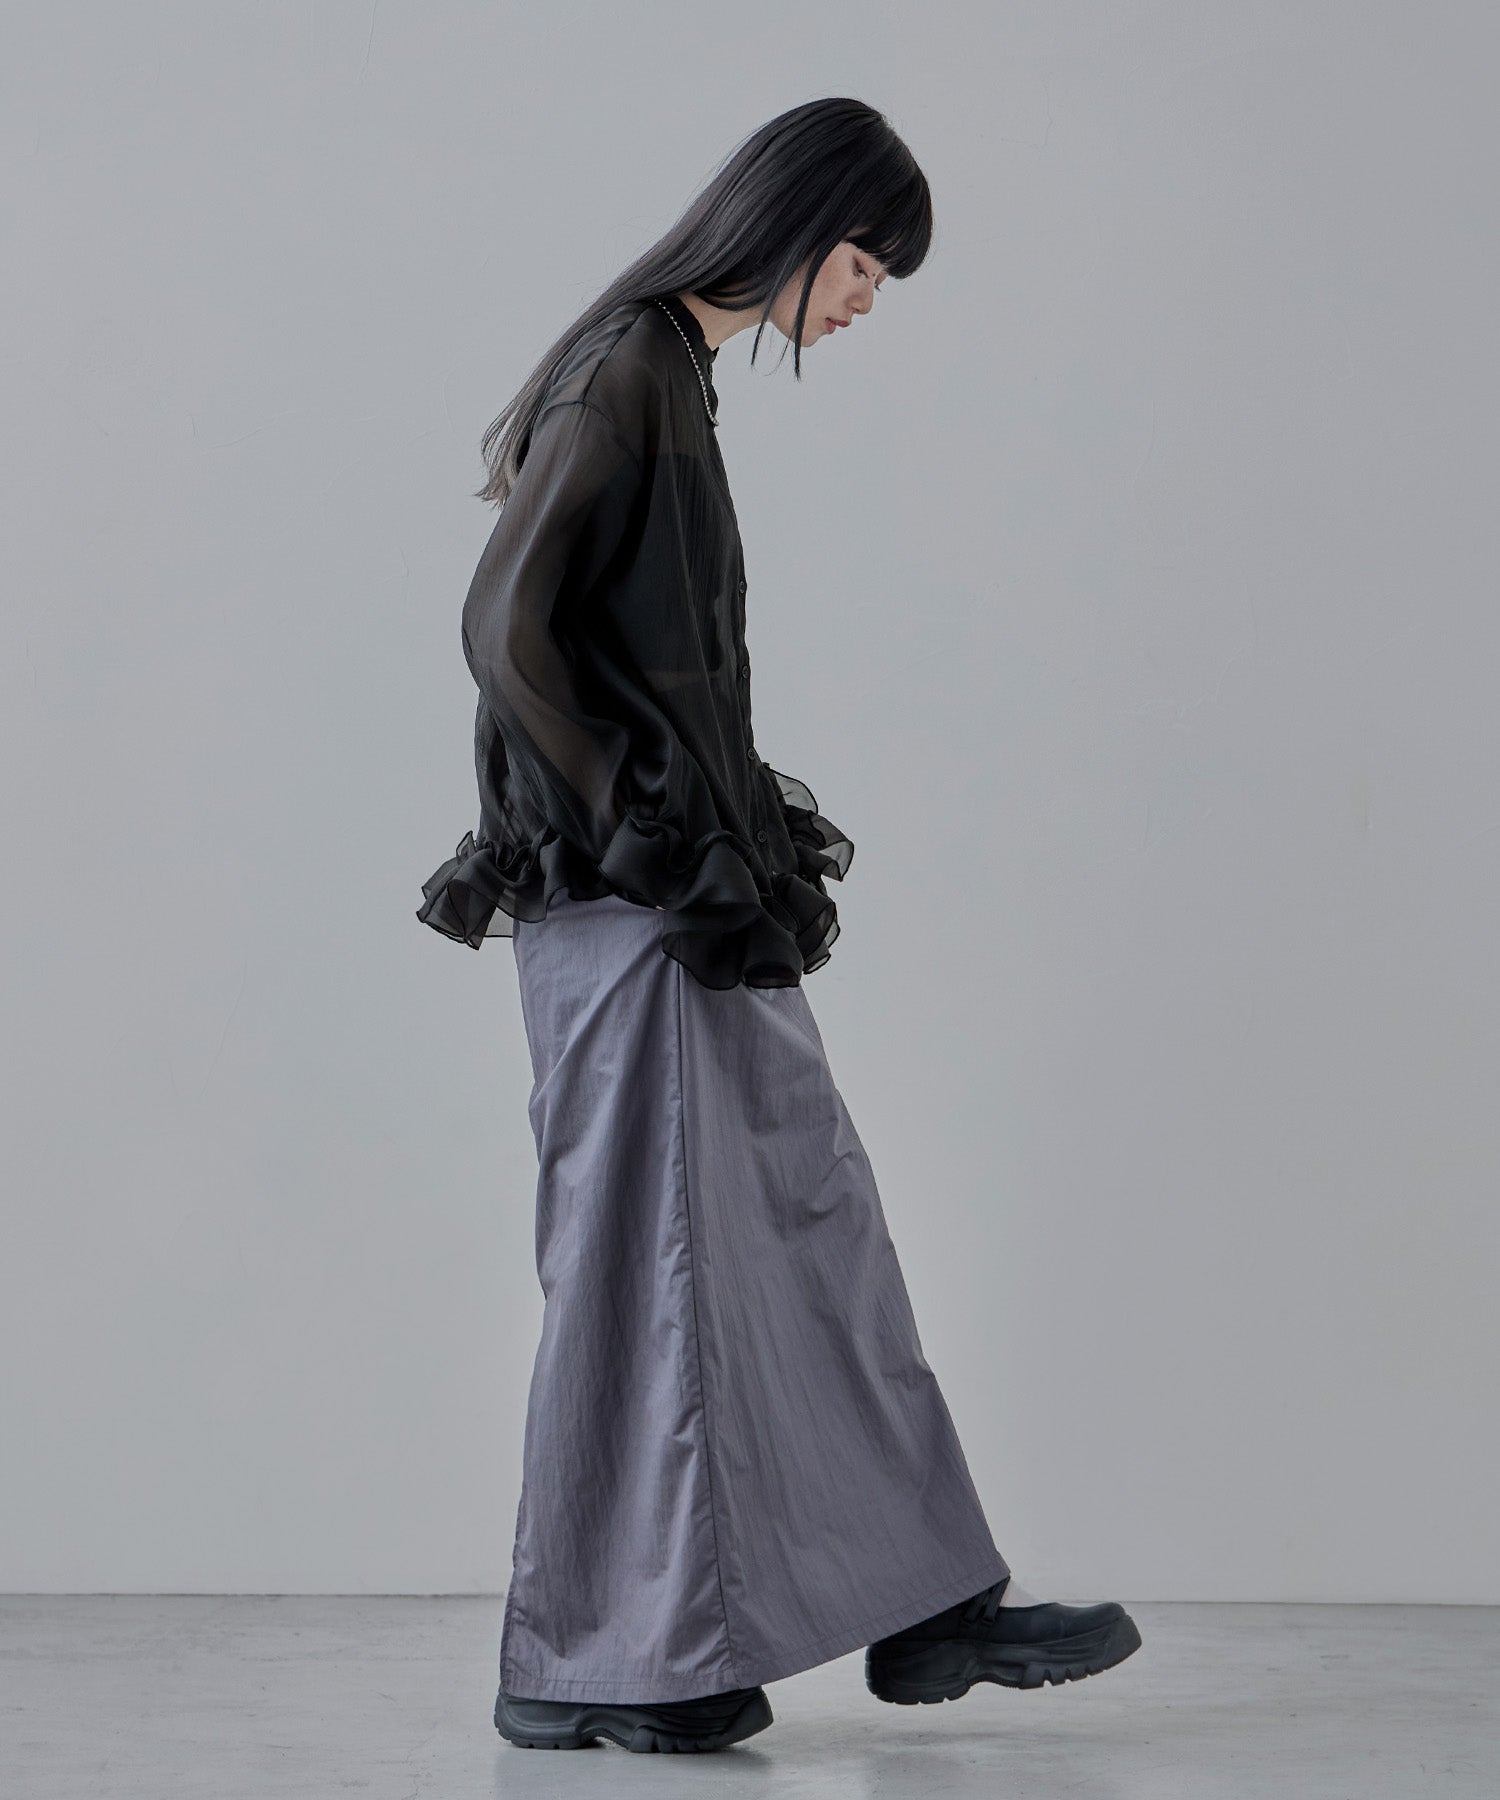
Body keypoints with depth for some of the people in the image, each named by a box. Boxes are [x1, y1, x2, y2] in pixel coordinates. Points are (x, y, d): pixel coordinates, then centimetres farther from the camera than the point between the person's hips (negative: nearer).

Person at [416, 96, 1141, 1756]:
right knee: (646, 1257, -3)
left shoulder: (673, 371, 15)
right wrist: (640, 832, -17)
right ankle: (592, 1663, 9)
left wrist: (742, 844, 15)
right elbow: (505, 626, -20)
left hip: (690, 892, 10)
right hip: (622, 896, -10)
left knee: (817, 1219, 11)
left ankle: (929, 1604, 19)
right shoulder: (623, 372, -14)